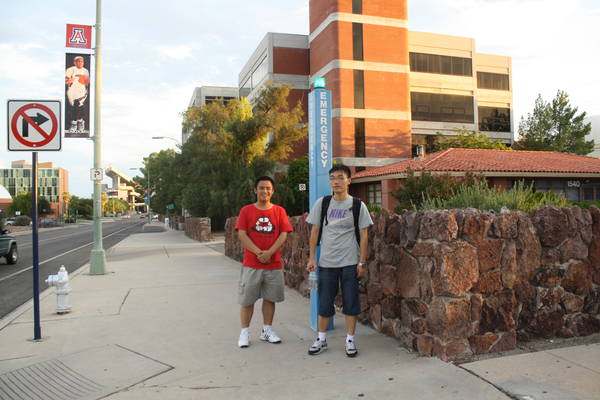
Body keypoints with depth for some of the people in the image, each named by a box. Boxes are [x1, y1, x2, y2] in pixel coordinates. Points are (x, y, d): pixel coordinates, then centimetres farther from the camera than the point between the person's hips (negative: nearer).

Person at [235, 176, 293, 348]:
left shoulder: (279, 211, 4)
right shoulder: (246, 211, 1)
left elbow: (283, 234, -3)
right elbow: (242, 234, -6)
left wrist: (269, 253, -15)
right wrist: (258, 252, -16)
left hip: (274, 264, 2)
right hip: (251, 264, -1)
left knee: (270, 298, 10)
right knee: (247, 299, 3)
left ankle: (267, 330, 24)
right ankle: (244, 332, 16)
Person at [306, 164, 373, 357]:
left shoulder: (358, 205, -2)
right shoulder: (322, 203, 3)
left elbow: (364, 235, -1)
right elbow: (315, 231, 7)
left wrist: (362, 263, -5)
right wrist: (312, 258, 2)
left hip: (350, 263, -1)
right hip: (326, 262, 2)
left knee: (351, 303, 5)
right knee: (324, 303, 9)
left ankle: (350, 340, 19)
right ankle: (321, 339, 24)